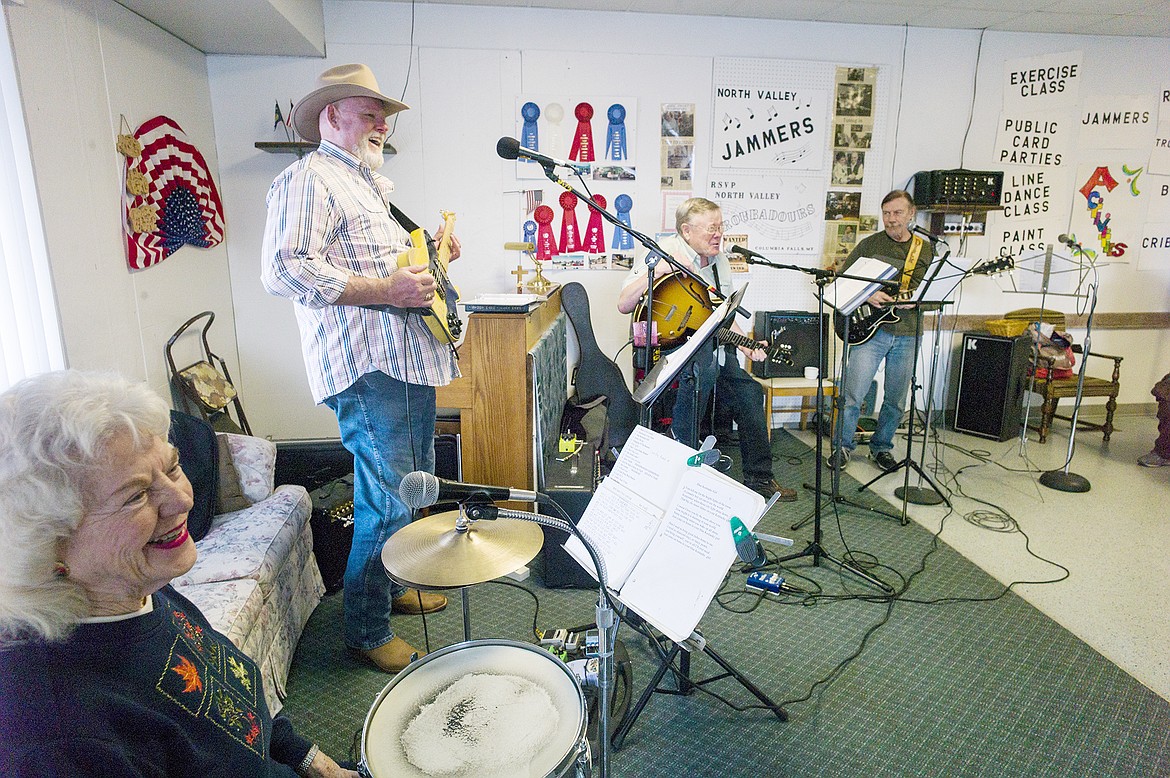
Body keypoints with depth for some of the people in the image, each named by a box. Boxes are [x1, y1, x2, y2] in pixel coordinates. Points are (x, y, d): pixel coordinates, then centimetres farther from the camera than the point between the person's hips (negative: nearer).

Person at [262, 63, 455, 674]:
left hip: (410, 359, 11)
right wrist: (385, 289, -24)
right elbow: (282, 270, -22)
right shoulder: (309, 179, -8)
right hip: (368, 369, -10)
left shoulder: (372, 183, 24)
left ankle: (395, 587, 39)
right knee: (387, 504, -6)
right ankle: (367, 632, 14)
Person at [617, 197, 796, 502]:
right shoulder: (663, 253, -10)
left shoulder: (719, 260, 11)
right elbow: (624, 305, -18)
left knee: (749, 392, -1)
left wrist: (745, 345, 3)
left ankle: (759, 478, 15)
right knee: (705, 359, -37)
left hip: (710, 344, 7)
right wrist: (658, 271, -29)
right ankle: (681, 445, -22)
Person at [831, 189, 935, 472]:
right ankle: (842, 446, 11)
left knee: (896, 400, 10)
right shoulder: (869, 244, 4)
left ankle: (881, 447, 28)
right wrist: (867, 295, -13)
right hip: (869, 330, -3)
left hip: (906, 334, 3)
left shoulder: (926, 250, 11)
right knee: (853, 395, -6)